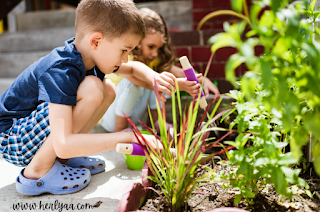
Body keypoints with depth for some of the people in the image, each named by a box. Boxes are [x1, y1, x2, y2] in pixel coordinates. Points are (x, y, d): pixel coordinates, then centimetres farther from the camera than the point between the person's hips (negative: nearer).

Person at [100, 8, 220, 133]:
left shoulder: (152, 59, -5)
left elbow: (176, 71, -14)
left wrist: (203, 80, -29)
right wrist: (179, 85, -54)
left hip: (132, 116, 6)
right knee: (131, 83, -33)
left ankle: (155, 122, -3)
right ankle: (120, 130, -18)